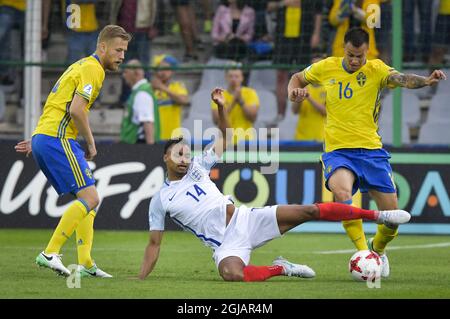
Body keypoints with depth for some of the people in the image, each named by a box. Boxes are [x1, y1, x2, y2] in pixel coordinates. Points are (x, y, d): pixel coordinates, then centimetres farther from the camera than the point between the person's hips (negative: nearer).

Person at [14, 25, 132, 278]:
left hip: (43, 138, 10)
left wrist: (37, 141, 28)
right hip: (57, 139, -10)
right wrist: (91, 144, -9)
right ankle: (50, 253, -18)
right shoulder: (92, 69, -9)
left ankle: (86, 263, 6)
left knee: (88, 199, 12)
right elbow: (76, 110, -20)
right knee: (91, 198, -15)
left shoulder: (82, 66, 23)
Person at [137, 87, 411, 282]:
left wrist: (221, 106, 2)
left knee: (307, 211, -10)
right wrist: (141, 279, 0)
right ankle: (280, 269, -12)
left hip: (245, 219, 3)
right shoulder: (160, 200, 6)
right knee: (231, 274, -39)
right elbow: (154, 244, 9)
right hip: (226, 243, -3)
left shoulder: (197, 167, 13)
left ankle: (377, 215, -3)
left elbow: (225, 138, 18)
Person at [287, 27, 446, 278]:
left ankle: (378, 248, 35)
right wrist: (294, 92, -1)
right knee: (341, 193, -34)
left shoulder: (376, 69, -3)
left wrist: (426, 81, -43)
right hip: (338, 151, -1)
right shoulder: (327, 68, 3)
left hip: (371, 149, 1)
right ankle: (363, 253, -25)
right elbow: (298, 78, 22)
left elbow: (402, 79, -23)